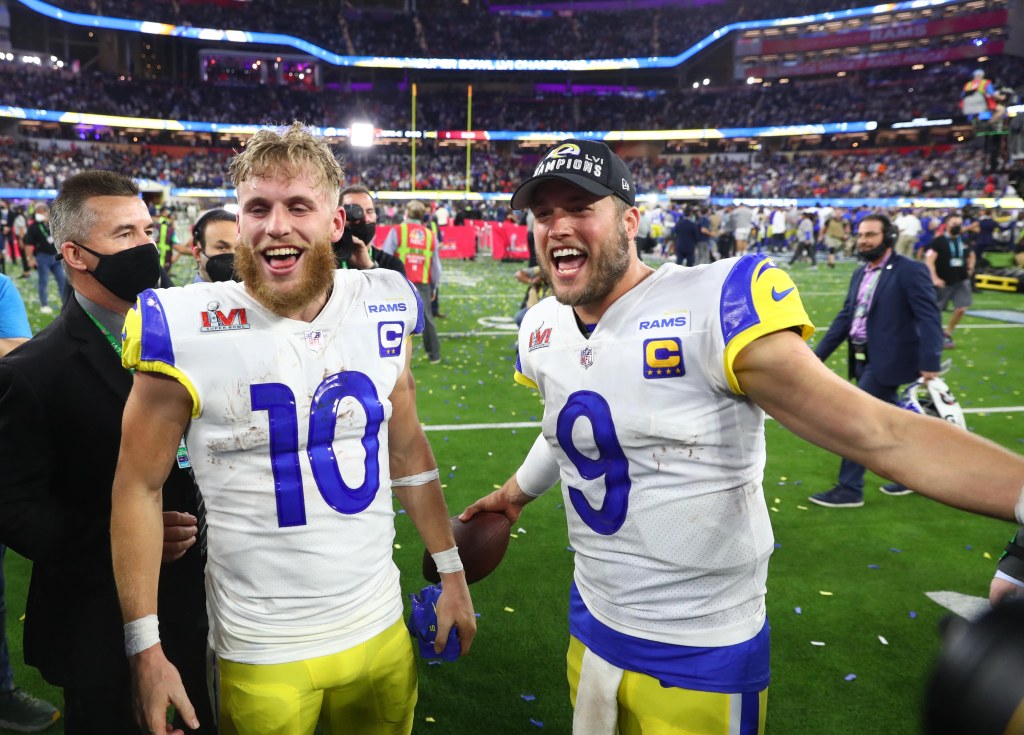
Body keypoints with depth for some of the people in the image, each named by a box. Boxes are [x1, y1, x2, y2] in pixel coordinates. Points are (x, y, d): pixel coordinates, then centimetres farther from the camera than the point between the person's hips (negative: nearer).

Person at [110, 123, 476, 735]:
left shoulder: (381, 315, -4)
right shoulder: (189, 334, -15)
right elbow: (139, 487, -6)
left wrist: (451, 573, 8)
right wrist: (146, 647, -8)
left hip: (380, 632, 3)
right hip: (260, 657, -3)